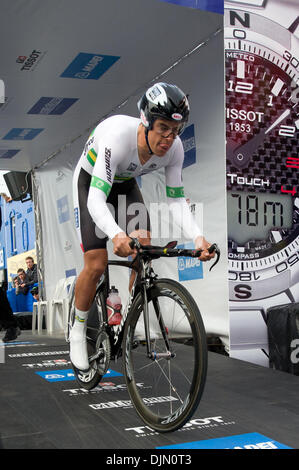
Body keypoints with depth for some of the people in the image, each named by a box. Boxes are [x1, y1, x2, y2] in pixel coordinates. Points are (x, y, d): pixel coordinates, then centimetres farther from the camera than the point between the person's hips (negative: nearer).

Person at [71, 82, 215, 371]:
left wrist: (197, 237, -37)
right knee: (96, 265, -12)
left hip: (125, 184, 4)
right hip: (90, 182, -4)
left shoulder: (174, 148, -25)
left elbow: (176, 200, -20)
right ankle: (78, 331, 13)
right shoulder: (118, 136, -40)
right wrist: (116, 235, -64)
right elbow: (96, 198, -45)